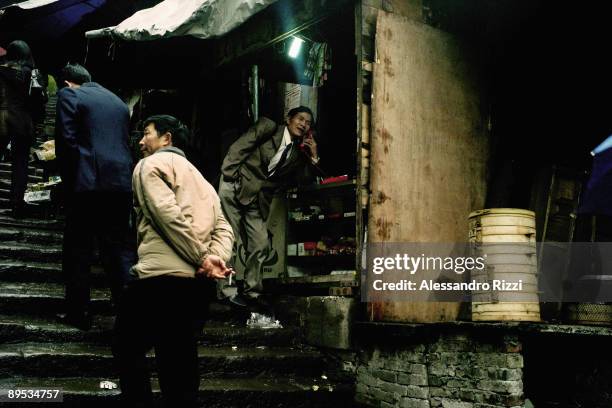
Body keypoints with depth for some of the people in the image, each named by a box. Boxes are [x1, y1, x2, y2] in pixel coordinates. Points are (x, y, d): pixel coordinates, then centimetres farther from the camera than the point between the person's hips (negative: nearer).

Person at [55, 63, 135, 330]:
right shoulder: (118, 101, 21)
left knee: (78, 249, 7)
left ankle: (78, 313, 12)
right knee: (120, 248, 7)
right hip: (121, 184, 5)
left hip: (88, 184, -5)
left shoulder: (68, 95, 3)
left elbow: (66, 140, -6)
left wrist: (69, 181, 3)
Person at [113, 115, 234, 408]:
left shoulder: (151, 164, 4)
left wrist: (202, 257, -13)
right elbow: (223, 227, 12)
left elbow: (167, 214, -14)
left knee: (129, 346, 9)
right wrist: (216, 261, -4)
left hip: (161, 275, -7)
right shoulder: (199, 177, 26)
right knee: (180, 361, 13)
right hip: (197, 282, 7)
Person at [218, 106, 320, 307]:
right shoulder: (268, 127, -2)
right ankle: (226, 291, -2)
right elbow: (238, 148, -8)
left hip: (258, 200, 6)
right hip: (235, 188, -5)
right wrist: (229, 176, -15)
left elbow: (305, 180, 9)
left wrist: (313, 157, -3)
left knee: (260, 245, 2)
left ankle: (252, 293, 13)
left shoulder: (298, 152, 13)